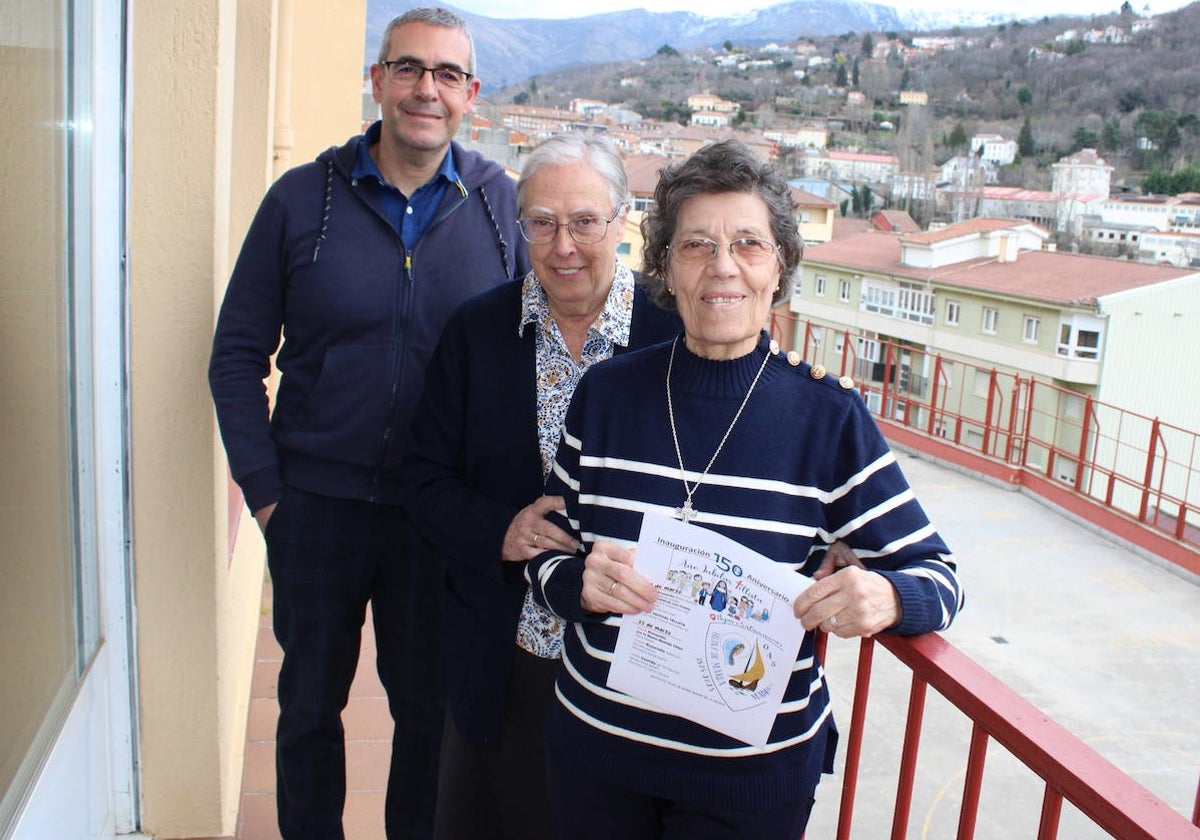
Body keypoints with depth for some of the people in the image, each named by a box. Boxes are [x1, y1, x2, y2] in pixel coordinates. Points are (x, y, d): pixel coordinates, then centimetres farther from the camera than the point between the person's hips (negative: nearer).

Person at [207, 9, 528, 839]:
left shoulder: (503, 204, -3)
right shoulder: (303, 197, -4)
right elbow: (237, 355, 1)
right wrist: (262, 488, -5)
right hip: (317, 503, 1)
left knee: (430, 706, 16)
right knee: (310, 700, 18)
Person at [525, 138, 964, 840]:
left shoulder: (830, 415, -10)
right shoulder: (606, 393, -5)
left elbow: (937, 575, -6)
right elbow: (545, 558, 2)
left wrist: (886, 597, -28)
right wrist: (581, 584, -21)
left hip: (756, 772, -1)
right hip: (596, 741, 2)